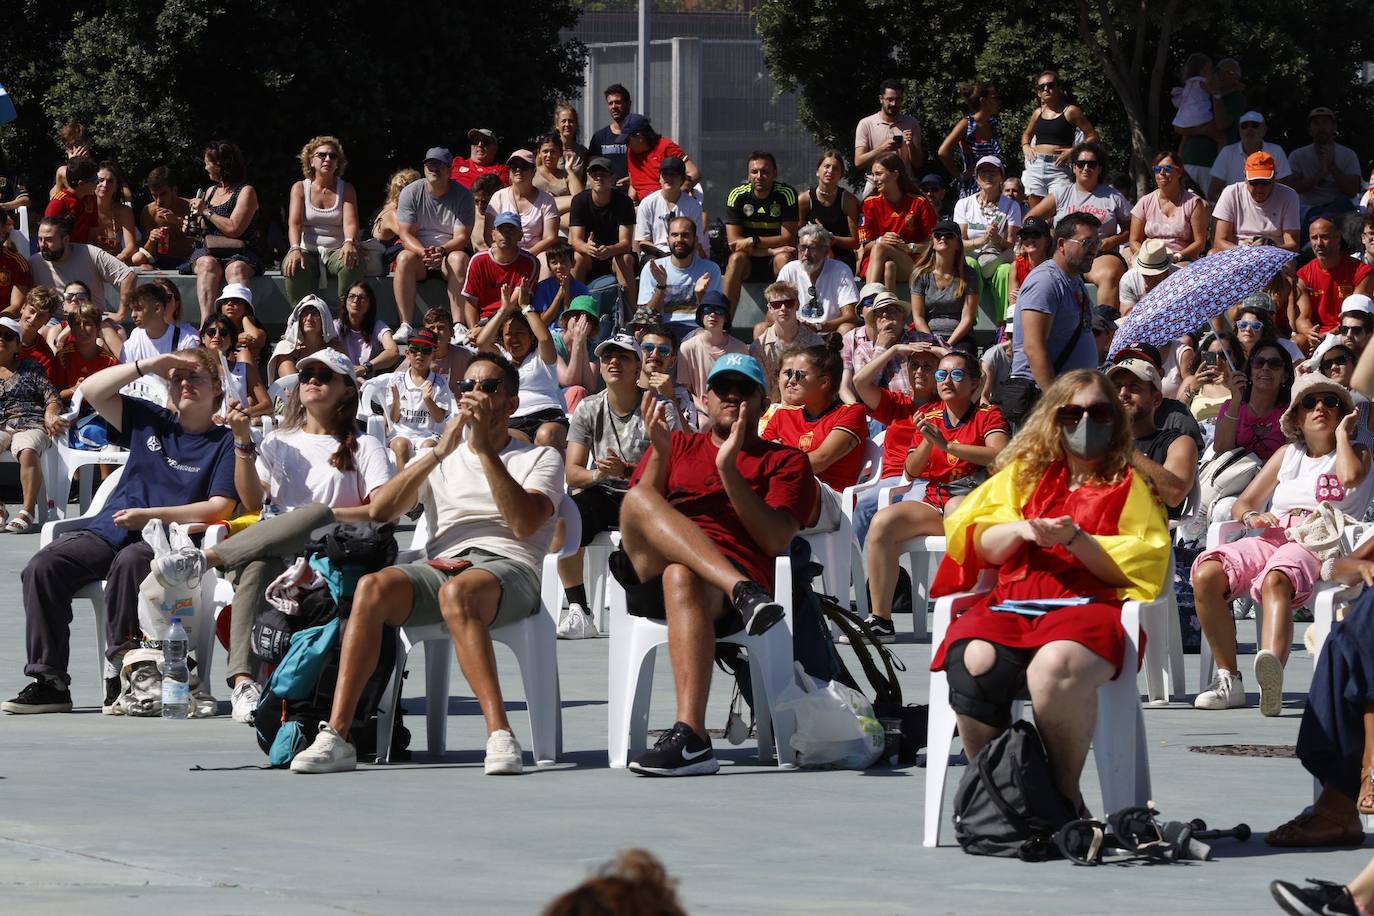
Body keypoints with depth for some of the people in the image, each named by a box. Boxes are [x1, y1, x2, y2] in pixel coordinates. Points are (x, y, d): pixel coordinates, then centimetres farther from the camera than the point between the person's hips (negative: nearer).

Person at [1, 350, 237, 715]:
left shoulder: (225, 442, 5)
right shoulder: (151, 423, 19)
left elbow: (219, 508, -6)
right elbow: (91, 391, 14)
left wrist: (150, 515, -13)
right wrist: (147, 367, 4)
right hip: (109, 529, 5)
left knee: (129, 562, -40)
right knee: (42, 568, -20)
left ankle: (120, 678, -33)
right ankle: (48, 682, -20)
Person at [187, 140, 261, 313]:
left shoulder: (246, 192, 2)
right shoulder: (211, 191, 23)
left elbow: (233, 229, -11)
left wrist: (206, 211, -2)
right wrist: (195, 221, 8)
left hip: (239, 254, -4)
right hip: (208, 251, 4)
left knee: (237, 268, -38)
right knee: (208, 264, -32)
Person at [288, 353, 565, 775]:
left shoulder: (540, 458, 16)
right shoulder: (442, 460, 27)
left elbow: (524, 524, -6)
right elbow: (378, 509, 9)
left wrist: (485, 448, -9)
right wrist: (439, 452, 1)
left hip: (508, 568, -4)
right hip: (439, 564, 4)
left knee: (457, 592, -40)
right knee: (373, 587, -30)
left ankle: (500, 736, -46)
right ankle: (335, 737, -36)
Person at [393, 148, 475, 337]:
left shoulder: (463, 195, -3)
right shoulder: (410, 192, -1)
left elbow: (462, 237, -10)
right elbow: (405, 234, -7)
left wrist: (441, 251, -30)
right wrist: (423, 252, -28)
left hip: (450, 252, -1)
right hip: (417, 250, 1)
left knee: (460, 258, -34)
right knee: (404, 258, -32)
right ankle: (405, 326, -36)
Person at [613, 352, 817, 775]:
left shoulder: (785, 461, 22)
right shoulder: (678, 445, 31)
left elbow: (776, 541, 4)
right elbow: (634, 520, 15)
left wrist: (729, 469, -4)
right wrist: (660, 453, 1)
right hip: (649, 573, 3)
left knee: (682, 576, -40)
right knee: (638, 499, -29)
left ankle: (690, 738, -55)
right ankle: (744, 592, -47)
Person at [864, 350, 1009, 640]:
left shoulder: (987, 415, 3)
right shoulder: (929, 417, 17)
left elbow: (1000, 455, -17)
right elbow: (911, 472, 13)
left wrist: (947, 445, -20)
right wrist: (927, 442, -7)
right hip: (934, 504, 5)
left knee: (957, 508, -41)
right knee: (882, 522, -21)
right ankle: (880, 620, -19)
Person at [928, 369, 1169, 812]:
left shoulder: (1127, 484, 18)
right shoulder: (1024, 473, 25)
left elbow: (1137, 565, 6)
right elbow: (981, 547, 19)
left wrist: (1075, 539, -8)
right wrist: (1020, 530, -2)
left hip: (1087, 604, -3)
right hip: (1010, 602, 3)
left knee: (1056, 666, -40)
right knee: (974, 662, -34)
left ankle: (1066, 793, -21)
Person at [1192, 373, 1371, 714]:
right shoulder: (1287, 455, 29)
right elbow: (1242, 505, 26)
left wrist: (1341, 433, 8)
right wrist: (1252, 517, 0)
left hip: (1319, 542, -5)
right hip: (1273, 538, 5)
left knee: (1275, 581, -41)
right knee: (1206, 574, -26)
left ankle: (1272, 672, -68)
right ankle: (1228, 679, -23)